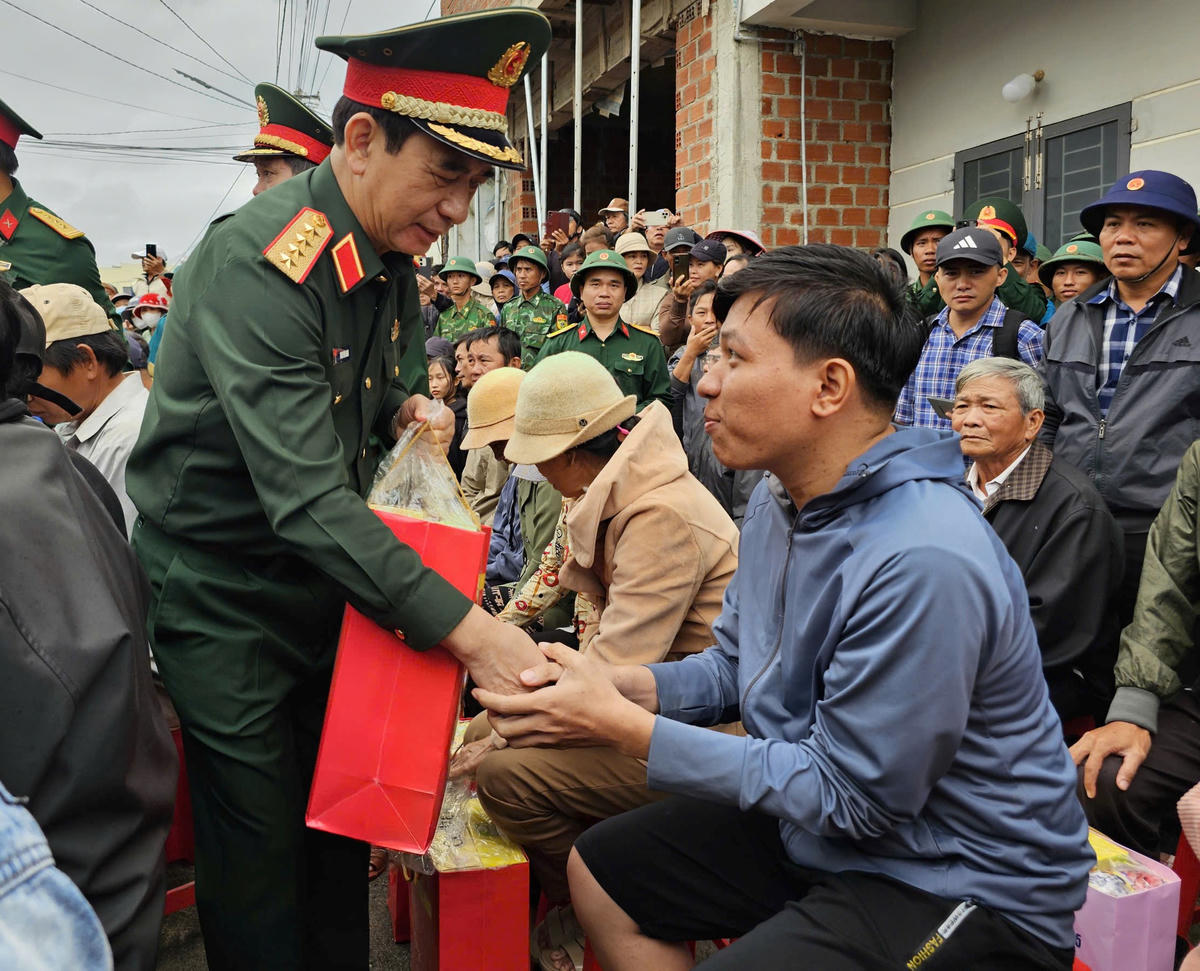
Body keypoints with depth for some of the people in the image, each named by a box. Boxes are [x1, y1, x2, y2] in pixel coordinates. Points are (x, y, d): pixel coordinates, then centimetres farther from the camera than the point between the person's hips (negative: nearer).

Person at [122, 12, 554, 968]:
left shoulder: (392, 259, 1)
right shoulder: (255, 260, -25)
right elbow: (306, 497, -33)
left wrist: (411, 408, -5)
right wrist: (466, 628, -36)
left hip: (326, 580, 7)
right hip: (225, 594, -7)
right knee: (262, 853, 2)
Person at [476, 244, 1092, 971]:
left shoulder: (921, 563, -32)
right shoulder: (781, 499, -1)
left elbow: (852, 796, -24)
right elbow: (734, 666, 9)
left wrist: (624, 728, -22)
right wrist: (621, 685, -12)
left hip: (964, 880, -8)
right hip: (826, 825, 9)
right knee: (601, 868, 10)